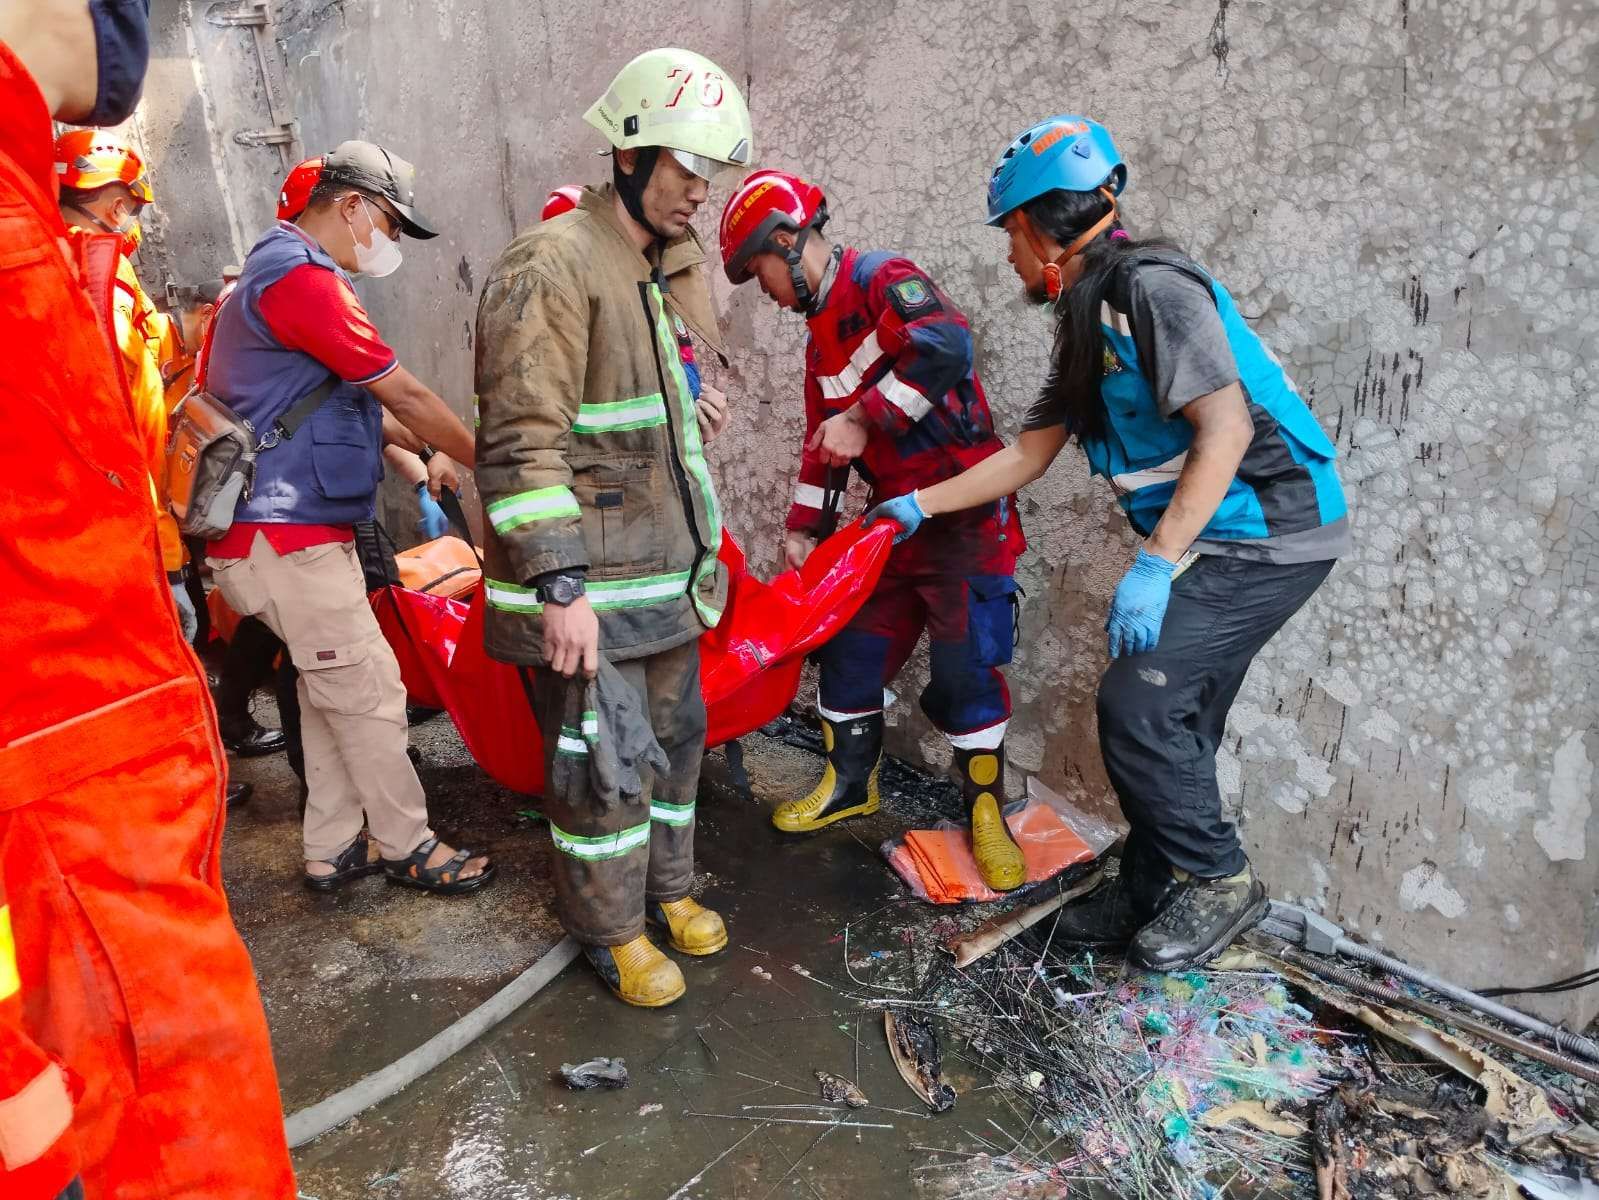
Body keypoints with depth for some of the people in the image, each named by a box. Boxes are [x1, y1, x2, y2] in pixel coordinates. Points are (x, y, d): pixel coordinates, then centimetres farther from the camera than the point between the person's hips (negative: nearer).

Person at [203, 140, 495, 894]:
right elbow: (404, 394, -13)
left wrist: (426, 458, 21)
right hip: (287, 534, -11)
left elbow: (358, 397, 27)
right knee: (369, 693, -2)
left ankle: (333, 850, 23)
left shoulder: (281, 271, 21)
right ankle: (407, 846, 12)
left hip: (295, 527, 11)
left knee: (334, 691, 14)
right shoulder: (300, 276, -15)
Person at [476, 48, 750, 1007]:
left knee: (677, 733, 20)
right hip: (589, 584, -8)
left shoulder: (683, 264, 12)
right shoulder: (553, 268, -16)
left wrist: (702, 543, 22)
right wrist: (561, 586, -25)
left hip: (672, 567, 9)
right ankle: (610, 928, 26)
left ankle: (668, 886, 41)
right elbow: (522, 445, -22)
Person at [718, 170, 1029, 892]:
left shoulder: (881, 278, -12)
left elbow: (946, 345, -32)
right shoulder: (821, 335, 15)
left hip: (966, 513, -8)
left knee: (965, 664, -4)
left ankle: (986, 811, 15)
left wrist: (866, 420, -25)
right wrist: (804, 528, 19)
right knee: (850, 647, 11)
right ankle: (850, 784, 31)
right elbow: (822, 440, 21)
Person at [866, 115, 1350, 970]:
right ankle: (1151, 890, 24)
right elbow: (1027, 454, 18)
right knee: (1172, 719, 11)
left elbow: (1226, 427, -23)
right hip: (1220, 541, 9)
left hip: (1266, 534, -9)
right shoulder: (1088, 322, 15)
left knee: (1138, 703, -11)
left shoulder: (1152, 288, -15)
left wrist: (1153, 564, -26)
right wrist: (919, 506, 19)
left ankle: (1217, 881, 7)